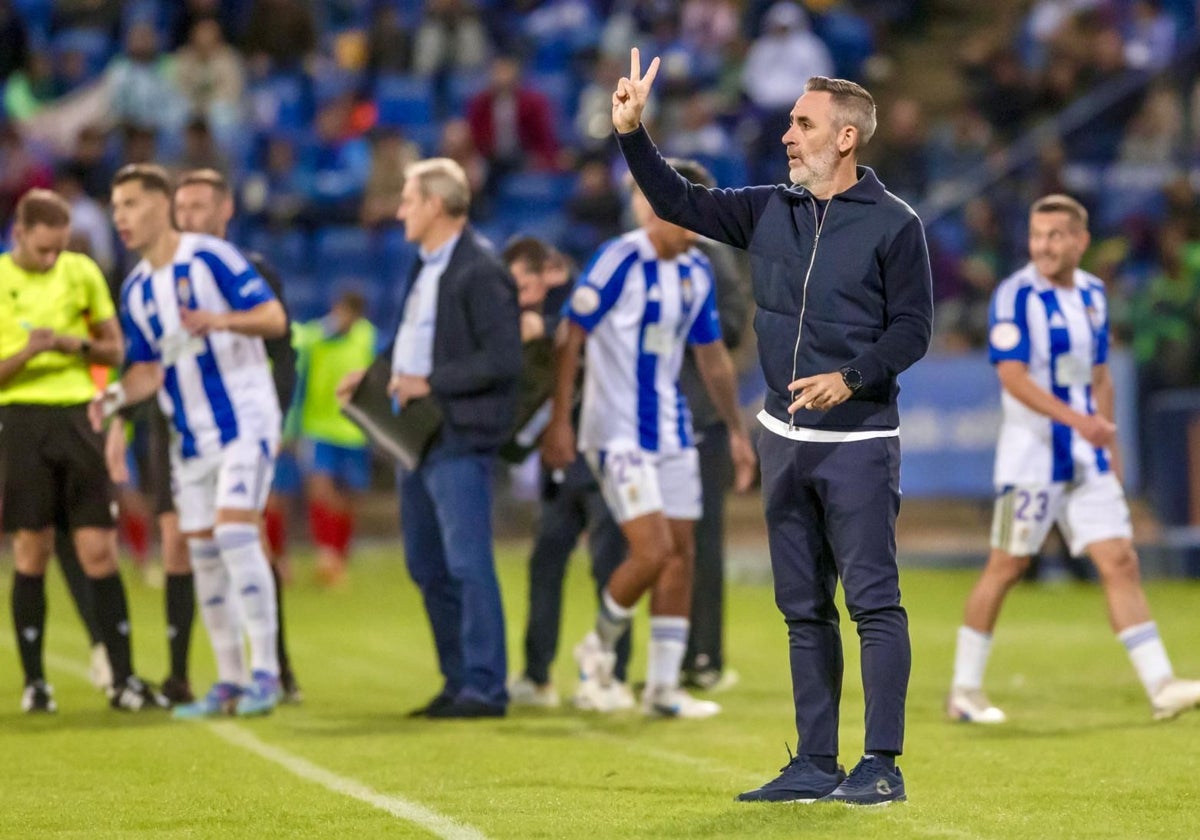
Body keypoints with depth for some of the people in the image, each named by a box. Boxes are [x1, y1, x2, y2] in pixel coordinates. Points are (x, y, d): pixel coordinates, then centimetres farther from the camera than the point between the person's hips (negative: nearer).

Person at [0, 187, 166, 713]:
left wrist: (75, 344, -7)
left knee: (99, 551, -2)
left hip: (78, 416, 2)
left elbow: (114, 349, 13)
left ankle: (123, 680, 0)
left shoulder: (82, 272, 8)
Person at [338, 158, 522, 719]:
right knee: (427, 567, 12)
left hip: (460, 440, -10)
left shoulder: (479, 272, -14)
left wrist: (429, 383, -19)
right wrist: (372, 376, 11)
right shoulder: (427, 267, 15)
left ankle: (484, 689, -6)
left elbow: (503, 358, -20)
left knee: (467, 564, -9)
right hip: (421, 437, 10)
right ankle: (458, 682, 19)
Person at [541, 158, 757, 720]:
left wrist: (736, 431, 19)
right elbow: (571, 338, -11)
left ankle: (663, 688, 10)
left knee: (680, 552, 4)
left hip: (672, 432, 7)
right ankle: (600, 646, 11)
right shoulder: (620, 260, -13)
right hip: (619, 434, -7)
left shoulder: (696, 272, 8)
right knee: (651, 551, -14)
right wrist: (559, 421, -14)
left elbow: (712, 357, 18)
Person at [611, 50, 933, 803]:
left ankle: (883, 765, -5)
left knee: (875, 601, -7)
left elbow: (912, 330, -8)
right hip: (785, 437, 6)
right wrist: (632, 134, 2)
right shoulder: (770, 212, 10)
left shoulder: (893, 225, -6)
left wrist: (849, 378, -21)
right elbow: (680, 203, 13)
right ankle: (816, 765, 14)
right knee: (803, 609, 9)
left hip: (859, 441, -6)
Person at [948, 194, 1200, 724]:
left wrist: (1110, 449, 17)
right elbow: (1012, 377, -20)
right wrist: (1075, 418, -29)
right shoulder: (1016, 295, -11)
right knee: (1006, 567, -1)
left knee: (1120, 562, -2)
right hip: (1031, 457, -6)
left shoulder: (1093, 294, 10)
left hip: (1087, 461, 6)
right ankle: (964, 691, 12)